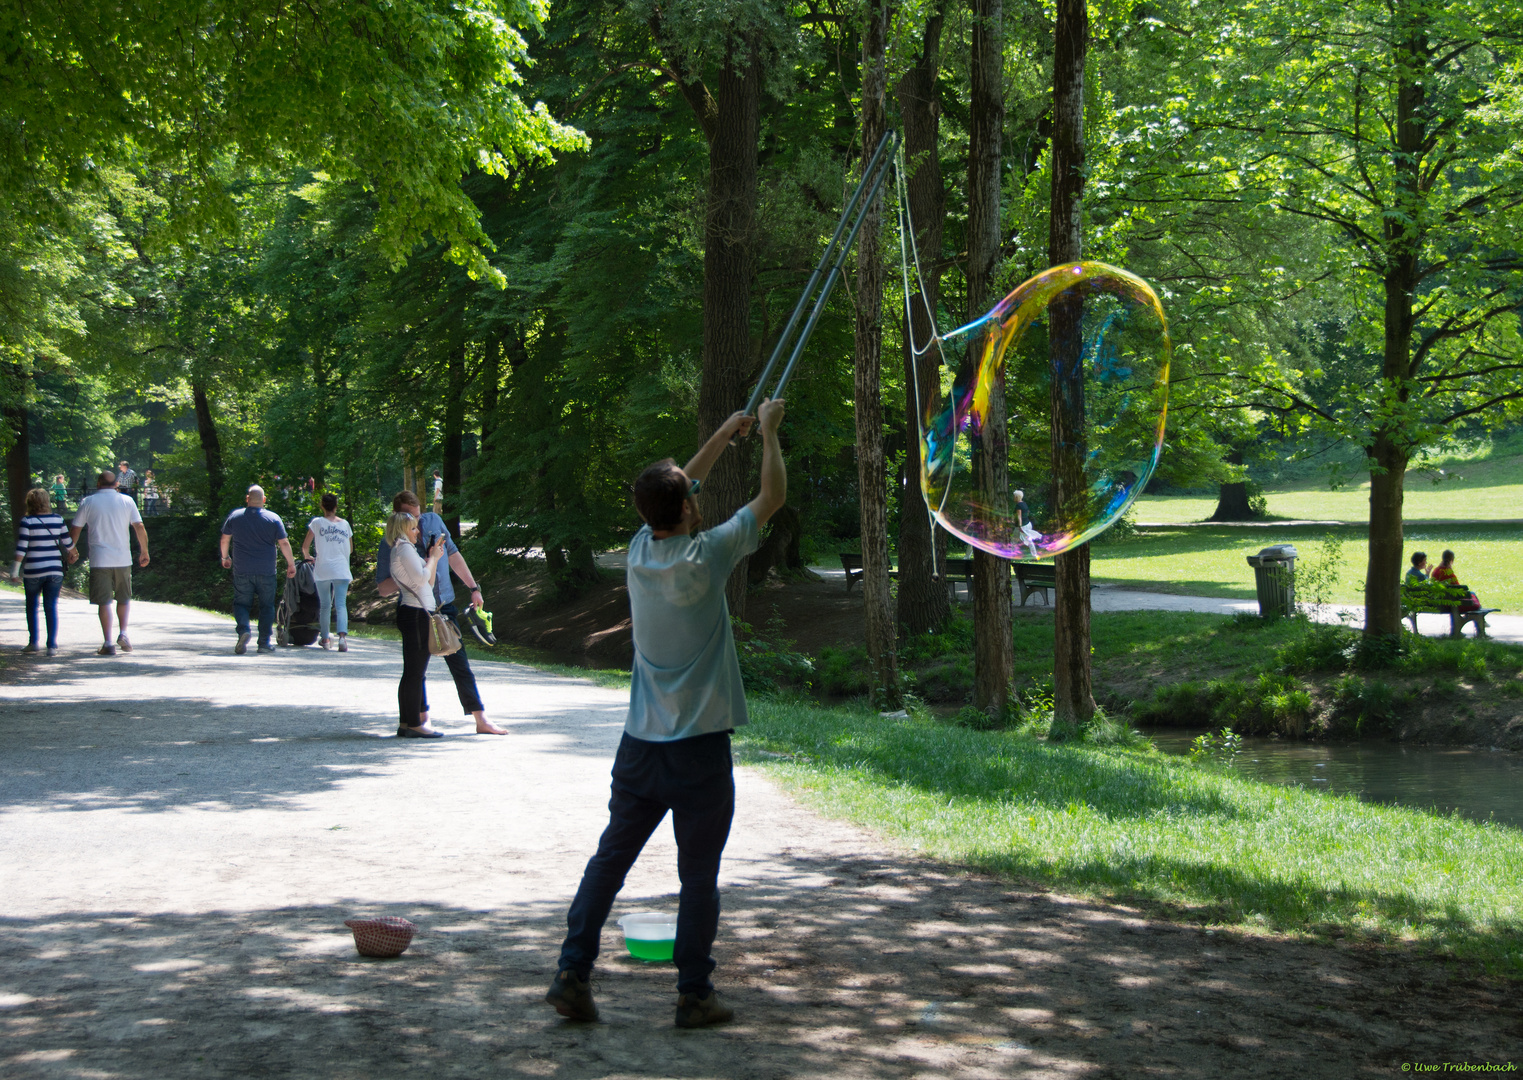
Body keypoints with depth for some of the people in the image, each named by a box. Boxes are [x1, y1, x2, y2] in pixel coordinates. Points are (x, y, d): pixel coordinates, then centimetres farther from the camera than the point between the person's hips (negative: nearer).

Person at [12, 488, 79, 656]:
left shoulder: (27, 522, -7)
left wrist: (15, 569, -6)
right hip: (54, 570, 2)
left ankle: (33, 642, 14)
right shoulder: (57, 520, 2)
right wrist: (73, 554, 30)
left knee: (32, 606, 15)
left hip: (33, 572, -2)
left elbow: (21, 548, -11)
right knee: (51, 607, 4)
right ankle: (52, 646, -2)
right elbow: (68, 543, 9)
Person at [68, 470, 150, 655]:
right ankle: (123, 633, 3)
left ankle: (108, 644, -4)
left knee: (103, 602, 1)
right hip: (123, 559, 1)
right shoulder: (126, 501, 3)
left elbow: (74, 530, 5)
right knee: (124, 598, 18)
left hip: (99, 560, -1)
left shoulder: (88, 503, 2)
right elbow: (139, 527, -1)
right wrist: (144, 552, 9)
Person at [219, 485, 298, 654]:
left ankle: (243, 629, -18)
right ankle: (264, 642, 6)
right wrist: (291, 564, 6)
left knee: (241, 603, 9)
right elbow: (284, 543, -3)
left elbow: (225, 540, 11)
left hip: (242, 570, 0)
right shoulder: (273, 519, -2)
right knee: (266, 606, 9)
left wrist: (225, 557, 27)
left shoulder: (234, 517, 2)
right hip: (266, 570, 0)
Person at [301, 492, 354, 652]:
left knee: (324, 605, 12)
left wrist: (308, 557, 21)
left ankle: (324, 638, 19)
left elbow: (305, 547, 1)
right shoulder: (345, 524, 9)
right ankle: (342, 635, -27)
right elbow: (351, 549, 18)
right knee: (341, 604, -6)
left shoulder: (317, 523, 1)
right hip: (341, 570, 1)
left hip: (322, 570, -1)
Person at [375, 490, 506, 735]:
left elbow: (453, 555, 16)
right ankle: (422, 717, 21)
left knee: (460, 664, 3)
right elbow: (383, 588, -10)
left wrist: (473, 588, 17)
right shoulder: (390, 544, -9)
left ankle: (481, 719, 5)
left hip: (444, 607, 3)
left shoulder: (434, 521, 3)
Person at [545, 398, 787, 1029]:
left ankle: (573, 975, 9)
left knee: (610, 859, 11)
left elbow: (673, 490, 22)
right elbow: (772, 498, -2)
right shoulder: (704, 558, -13)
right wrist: (768, 433, 12)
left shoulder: (640, 552, 2)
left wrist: (724, 435, 28)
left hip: (640, 743, 5)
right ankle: (695, 995, 9)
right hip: (698, 749, -5)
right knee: (698, 876, 4)